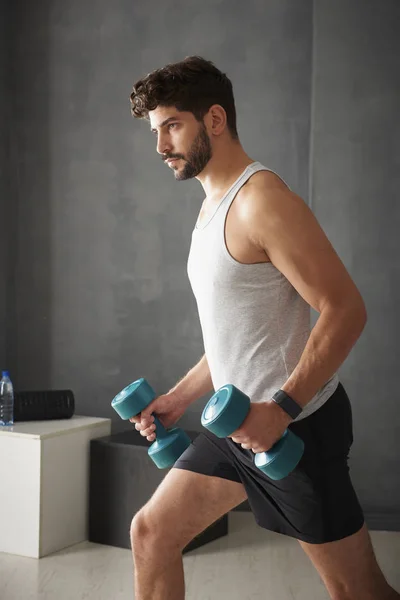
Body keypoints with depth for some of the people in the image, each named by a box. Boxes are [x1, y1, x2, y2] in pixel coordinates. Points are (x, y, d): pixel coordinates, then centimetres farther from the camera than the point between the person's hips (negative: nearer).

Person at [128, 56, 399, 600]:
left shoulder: (261, 200, -16)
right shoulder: (212, 207, 14)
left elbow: (345, 309, -21)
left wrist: (282, 409, -26)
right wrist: (181, 397, 15)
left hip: (295, 425, -9)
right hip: (241, 422, 9)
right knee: (151, 532, 11)